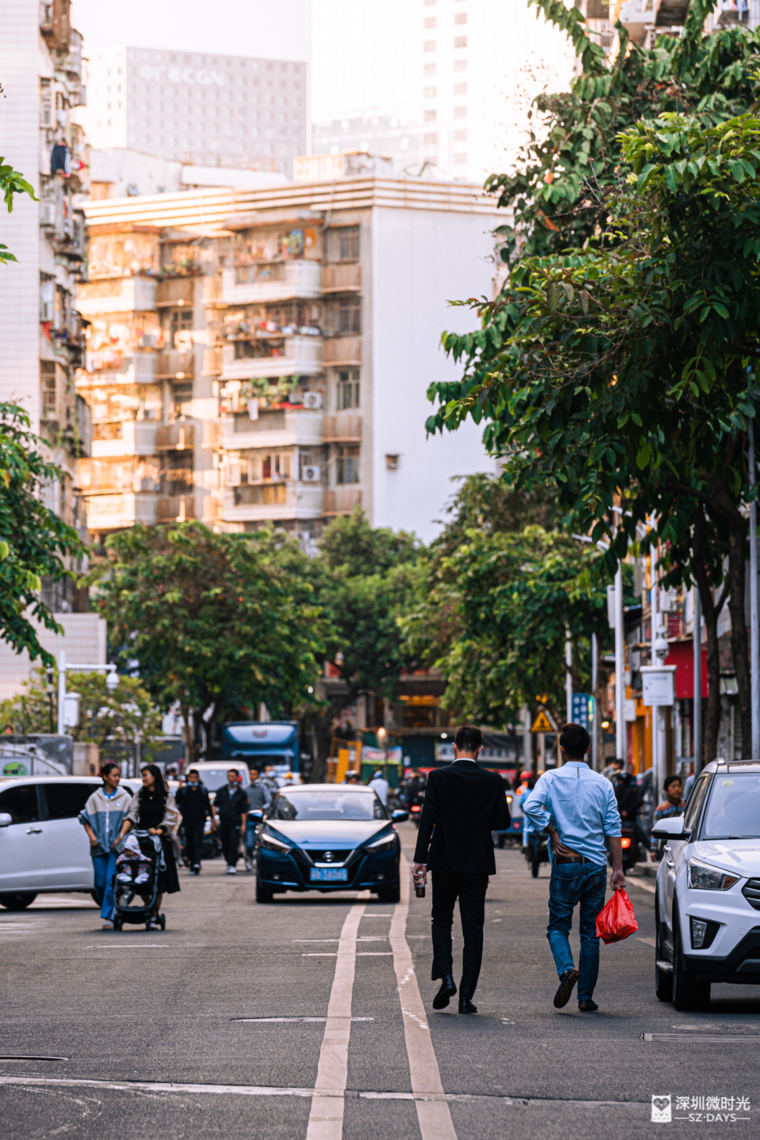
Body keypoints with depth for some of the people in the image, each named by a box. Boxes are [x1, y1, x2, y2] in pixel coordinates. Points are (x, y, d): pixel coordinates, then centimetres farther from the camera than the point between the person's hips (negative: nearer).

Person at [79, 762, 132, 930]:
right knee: (100, 882, 2)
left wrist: (121, 838, -8)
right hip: (98, 846, 2)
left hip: (116, 846, -2)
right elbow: (85, 818, 14)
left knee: (111, 880, -11)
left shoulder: (125, 797, 5)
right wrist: (91, 835, 0)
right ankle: (106, 909, 22)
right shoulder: (95, 798, 8)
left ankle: (108, 917, -11)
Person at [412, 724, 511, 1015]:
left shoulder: (438, 777, -7)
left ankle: (446, 978, -4)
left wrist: (420, 859, -7)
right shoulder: (492, 781, -3)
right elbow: (503, 822, 0)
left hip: (444, 862, 0)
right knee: (473, 928, 5)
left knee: (441, 921, 16)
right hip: (478, 864, 0)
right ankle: (466, 995, 1)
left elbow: (427, 819, -9)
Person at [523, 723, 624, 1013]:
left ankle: (567, 969, -20)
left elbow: (531, 806, -20)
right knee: (591, 932, 8)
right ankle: (586, 997, 7)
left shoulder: (552, 778, -3)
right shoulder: (602, 783, 5)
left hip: (566, 863, -2)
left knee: (558, 926, 9)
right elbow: (613, 828, 2)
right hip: (596, 865, 2)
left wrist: (553, 835, -9)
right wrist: (618, 869, 3)